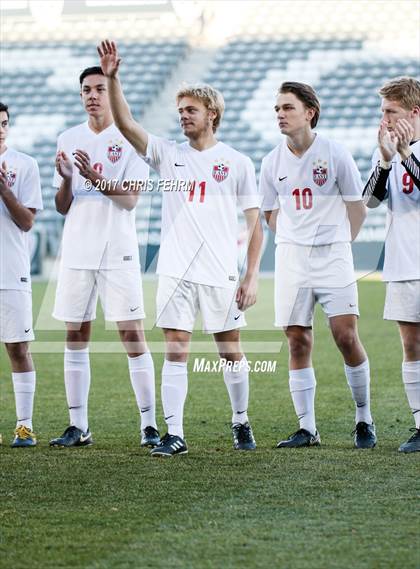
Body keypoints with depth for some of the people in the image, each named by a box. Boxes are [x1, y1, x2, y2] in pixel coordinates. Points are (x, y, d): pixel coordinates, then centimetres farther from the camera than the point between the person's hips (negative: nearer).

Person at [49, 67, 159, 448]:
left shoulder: (130, 140, -1)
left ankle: (149, 424, -3)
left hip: (118, 251, -4)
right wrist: (66, 179, -10)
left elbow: (130, 198, -9)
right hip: (77, 252, 4)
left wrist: (95, 178, -24)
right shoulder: (68, 140, 11)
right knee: (75, 338, 5)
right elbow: (63, 207, 11)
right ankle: (78, 427, 10)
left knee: (133, 335, -6)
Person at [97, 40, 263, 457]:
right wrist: (112, 79, -16)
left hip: (221, 274, -1)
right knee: (175, 352, -3)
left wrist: (252, 276, -4)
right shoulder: (168, 155, 8)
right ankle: (174, 435, -3)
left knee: (230, 351, 8)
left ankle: (241, 423, 25)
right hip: (175, 273, 1)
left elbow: (254, 223, 2)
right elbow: (125, 124, -3)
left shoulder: (237, 163, 2)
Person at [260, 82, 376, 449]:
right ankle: (307, 429, 8)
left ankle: (364, 419, 7)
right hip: (291, 257, 3)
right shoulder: (272, 163, 4)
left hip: (333, 254, -3)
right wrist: (296, 239, 9)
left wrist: (337, 243, 5)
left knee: (346, 335, -9)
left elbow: (357, 208, 4)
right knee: (298, 342, 1)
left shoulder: (335, 155, -5)